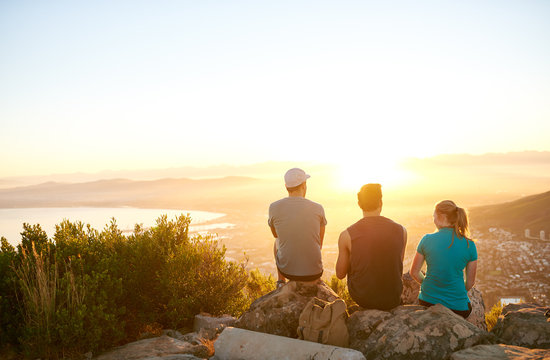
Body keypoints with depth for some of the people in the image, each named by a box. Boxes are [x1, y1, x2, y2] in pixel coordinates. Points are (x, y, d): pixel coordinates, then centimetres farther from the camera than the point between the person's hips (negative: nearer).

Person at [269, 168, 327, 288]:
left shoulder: (274, 207, -9)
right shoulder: (318, 209, -8)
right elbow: (320, 244, 5)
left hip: (287, 269, 0)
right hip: (314, 272, 0)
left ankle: (281, 282, 40)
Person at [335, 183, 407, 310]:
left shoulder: (347, 235, -16)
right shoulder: (401, 231, -10)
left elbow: (340, 274, -3)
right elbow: (398, 267, 6)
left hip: (361, 298, -1)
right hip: (392, 300, 2)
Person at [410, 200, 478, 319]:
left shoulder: (427, 239, -7)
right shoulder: (469, 245, -6)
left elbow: (414, 272, 3)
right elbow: (470, 282, 2)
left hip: (427, 303, 1)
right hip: (458, 308, 0)